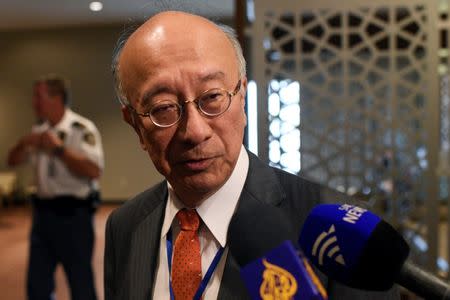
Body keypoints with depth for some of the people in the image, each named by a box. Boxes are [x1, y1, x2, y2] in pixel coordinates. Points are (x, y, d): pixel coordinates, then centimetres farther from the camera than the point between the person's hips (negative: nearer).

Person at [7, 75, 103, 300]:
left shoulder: (81, 128, -12)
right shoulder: (39, 131, 11)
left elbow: (93, 170, -23)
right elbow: (12, 161, 17)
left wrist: (59, 149, -22)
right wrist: (24, 144, -3)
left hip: (72, 214, -7)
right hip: (43, 213, 7)